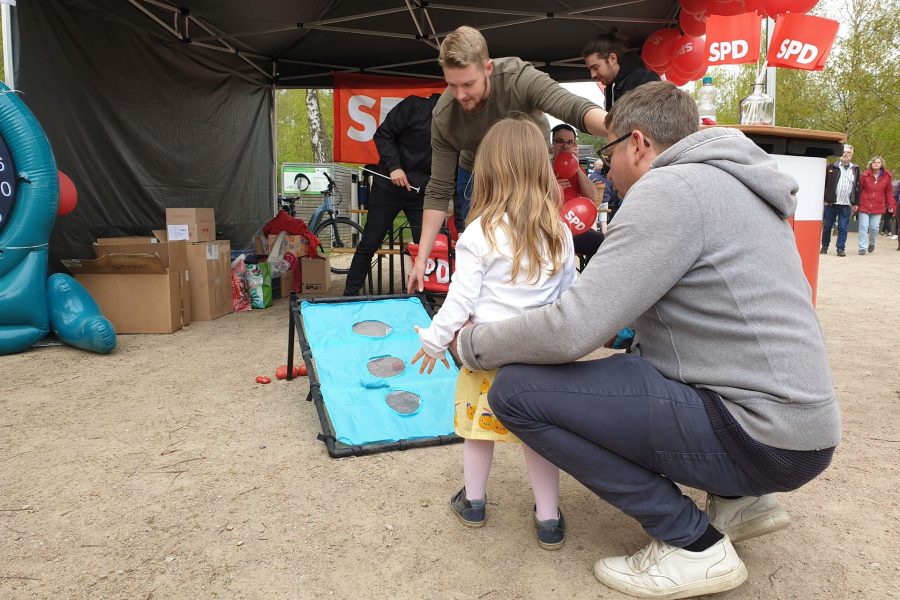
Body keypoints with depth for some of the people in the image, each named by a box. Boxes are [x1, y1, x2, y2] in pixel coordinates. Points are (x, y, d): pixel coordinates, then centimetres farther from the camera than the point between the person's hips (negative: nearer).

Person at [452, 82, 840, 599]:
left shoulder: (669, 187, -14)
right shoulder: (728, 182, 16)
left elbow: (572, 332, -21)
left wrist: (472, 344, -5)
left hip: (759, 436, -10)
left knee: (516, 390, -13)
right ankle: (740, 500, 18)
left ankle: (692, 542, -3)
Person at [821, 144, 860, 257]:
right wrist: (824, 199, -4)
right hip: (831, 203, -1)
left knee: (843, 227, 0)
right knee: (827, 226, 6)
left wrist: (856, 203, 7)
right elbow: (824, 183, 2)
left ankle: (840, 248, 3)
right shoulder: (832, 167, 2)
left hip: (846, 205, 1)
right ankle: (824, 246, 19)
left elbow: (857, 187, 11)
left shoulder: (855, 169, 10)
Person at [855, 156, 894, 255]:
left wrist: (891, 205, 3)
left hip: (878, 207, 1)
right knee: (863, 227, -3)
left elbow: (888, 192, 9)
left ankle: (872, 243, 30)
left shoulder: (887, 176, 4)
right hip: (864, 206, -1)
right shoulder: (865, 175, -1)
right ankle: (863, 248, 3)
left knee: (874, 228, 3)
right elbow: (858, 189, 1)